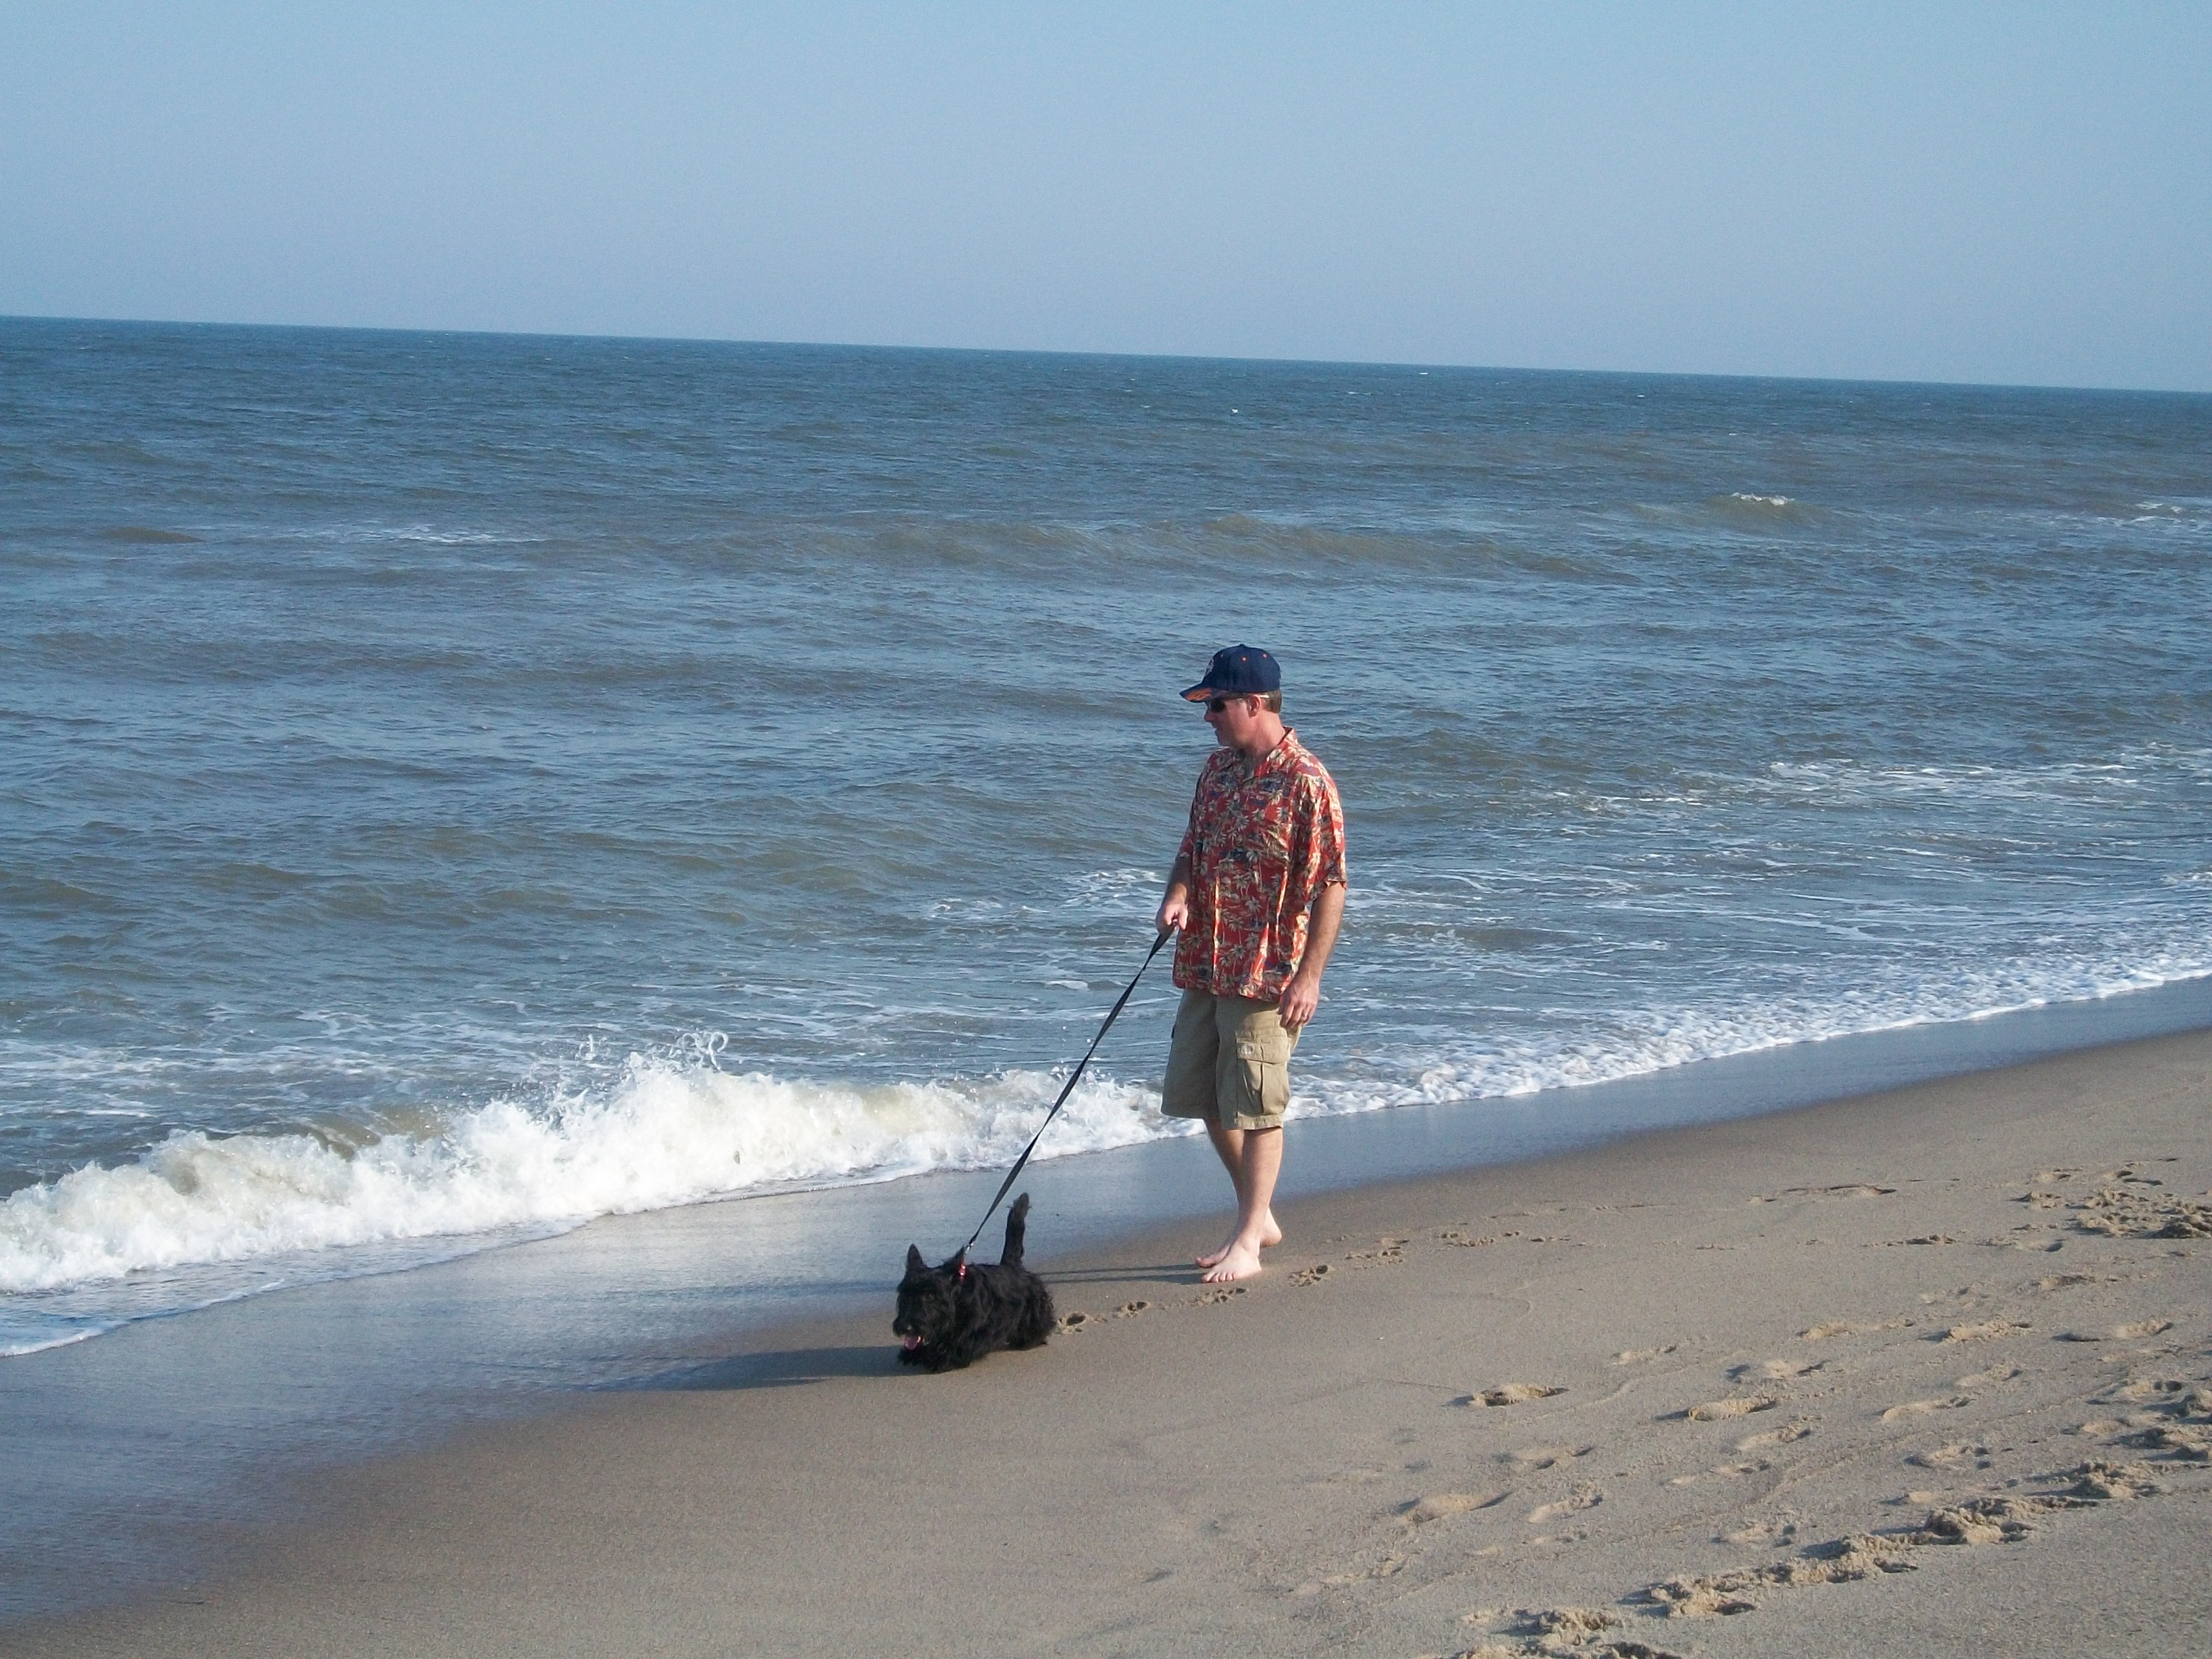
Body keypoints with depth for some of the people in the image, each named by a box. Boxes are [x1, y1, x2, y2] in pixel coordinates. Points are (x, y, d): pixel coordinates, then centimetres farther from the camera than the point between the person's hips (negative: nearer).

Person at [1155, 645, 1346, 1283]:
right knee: (1202, 1095, 14)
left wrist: (1310, 976, -18)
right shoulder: (1219, 768, 8)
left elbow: (1331, 886, -15)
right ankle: (1259, 1217, 28)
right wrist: (1177, 894, -3)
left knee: (1255, 1107, -3)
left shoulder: (1306, 783, -15)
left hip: (1267, 973, -8)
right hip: (1205, 965, 8)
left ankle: (1248, 1243, 5)